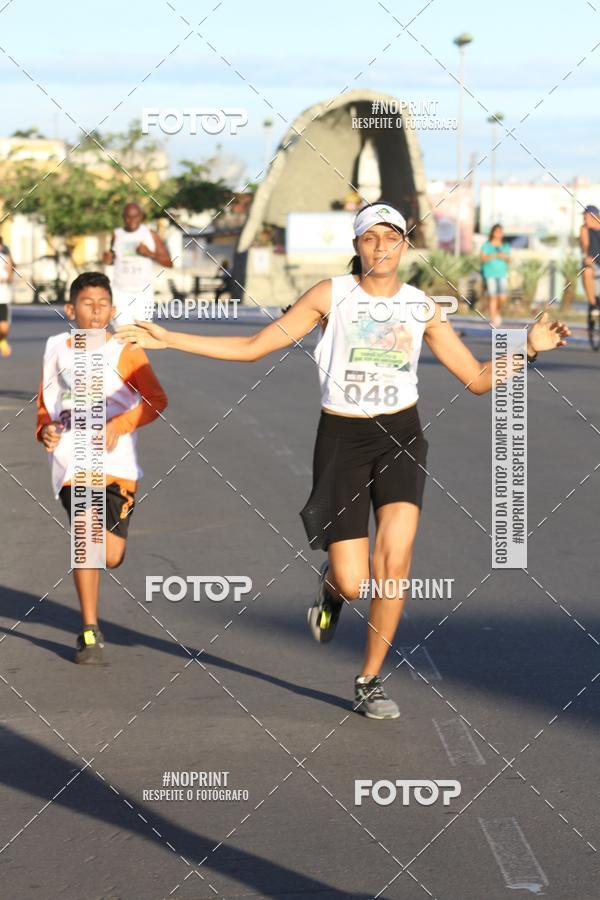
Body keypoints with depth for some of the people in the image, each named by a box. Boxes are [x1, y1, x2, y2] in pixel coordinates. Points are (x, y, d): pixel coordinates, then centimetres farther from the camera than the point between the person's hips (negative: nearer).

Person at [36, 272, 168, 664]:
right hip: (71, 457, 1)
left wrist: (118, 426, -18)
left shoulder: (125, 351, 3)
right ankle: (90, 634, -9)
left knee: (111, 556, -5)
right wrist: (45, 429, 1)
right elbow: (45, 404, 23)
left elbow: (156, 399, -5)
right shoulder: (57, 349, 12)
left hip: (116, 460, -1)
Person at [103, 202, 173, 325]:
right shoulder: (117, 235, 6)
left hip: (143, 292, -1)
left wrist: (150, 253, -17)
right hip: (121, 291, 1)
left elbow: (169, 263, -1)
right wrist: (108, 259, -1)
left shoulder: (151, 235, -1)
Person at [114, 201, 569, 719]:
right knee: (354, 584, -10)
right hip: (342, 441, -1)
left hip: (401, 436, 1)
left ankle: (370, 681, 1)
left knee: (395, 559, -18)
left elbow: (478, 380, 8)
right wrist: (166, 339, -3)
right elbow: (253, 347, 2)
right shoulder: (332, 294, -1)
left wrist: (530, 347, -7)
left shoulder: (421, 307, 5)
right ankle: (331, 588, 31)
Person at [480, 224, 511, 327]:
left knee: (502, 298, -7)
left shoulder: (505, 246, 13)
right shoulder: (487, 245, 2)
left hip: (502, 273, 3)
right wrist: (494, 256, -19)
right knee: (493, 297, -7)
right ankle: (494, 320, -1)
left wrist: (505, 257, -7)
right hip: (490, 273, -3)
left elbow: (509, 259, 15)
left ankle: (498, 313, 23)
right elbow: (482, 258, -5)